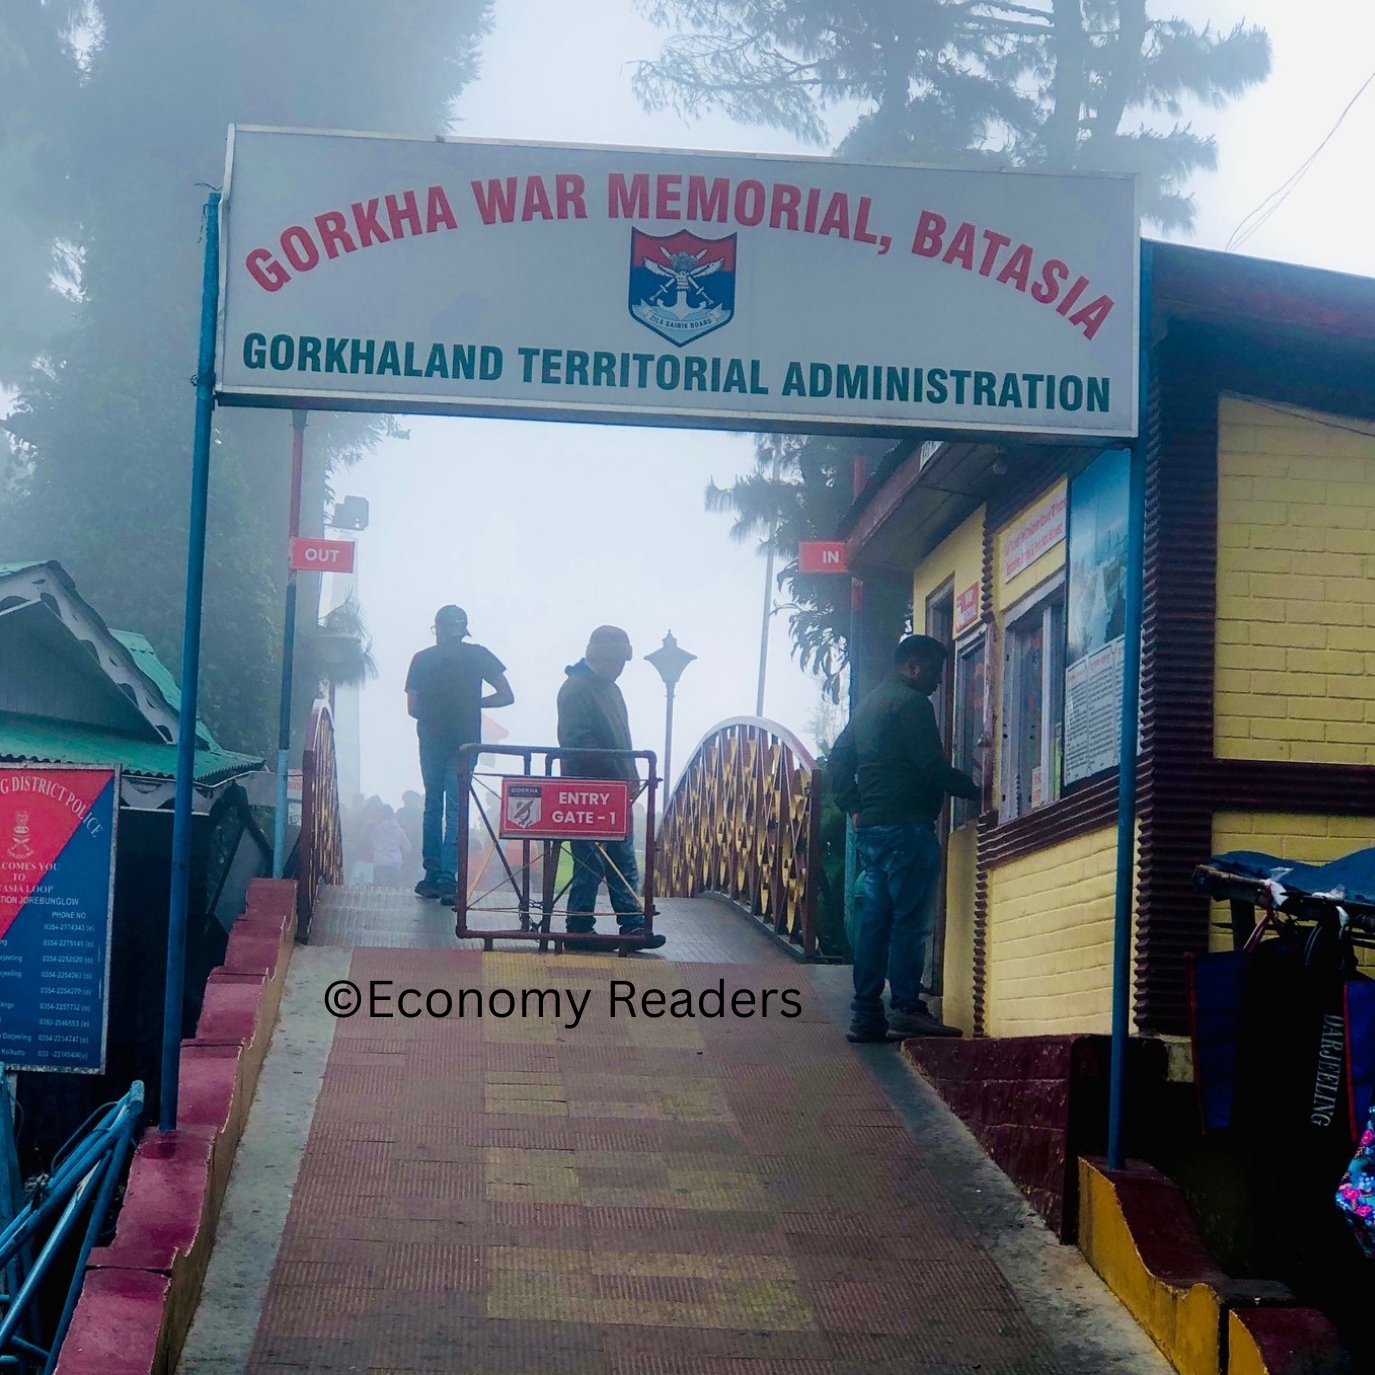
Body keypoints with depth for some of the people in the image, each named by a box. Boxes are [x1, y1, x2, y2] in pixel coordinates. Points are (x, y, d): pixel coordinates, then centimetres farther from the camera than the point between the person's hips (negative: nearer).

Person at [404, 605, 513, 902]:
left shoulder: (422, 660, 2)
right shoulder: (478, 656, 0)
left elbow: (413, 707, -1)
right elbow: (506, 696, -3)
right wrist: (473, 702, 11)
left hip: (431, 741, 1)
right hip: (465, 742, -1)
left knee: (433, 807, 13)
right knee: (456, 810, -1)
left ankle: (432, 877, 12)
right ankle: (448, 879, -13)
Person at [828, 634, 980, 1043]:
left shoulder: (868, 704, 21)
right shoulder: (911, 703, -8)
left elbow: (837, 764, 22)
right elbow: (932, 767, -15)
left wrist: (855, 807, 17)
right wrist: (974, 788, -4)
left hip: (870, 826, 9)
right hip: (906, 825, -9)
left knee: (875, 920, 8)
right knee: (911, 920, -8)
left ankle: (865, 1014, 6)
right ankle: (905, 1007, -12)